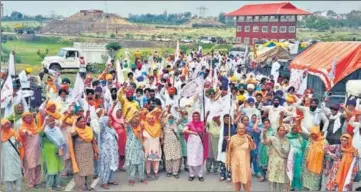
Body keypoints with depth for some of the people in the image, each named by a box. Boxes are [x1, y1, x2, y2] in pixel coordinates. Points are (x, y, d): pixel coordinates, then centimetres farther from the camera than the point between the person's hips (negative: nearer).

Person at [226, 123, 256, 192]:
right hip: (235, 161, 1)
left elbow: (253, 147, -14)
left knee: (246, 178, -3)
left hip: (245, 162, -1)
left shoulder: (247, 138, -1)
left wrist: (250, 140, -27)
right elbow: (229, 149, 6)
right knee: (236, 178, 7)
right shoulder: (233, 138, 1)